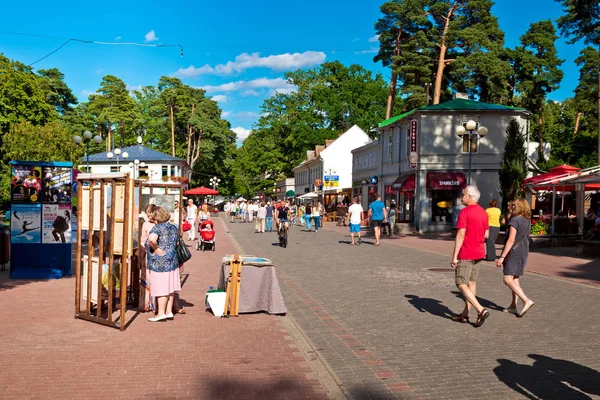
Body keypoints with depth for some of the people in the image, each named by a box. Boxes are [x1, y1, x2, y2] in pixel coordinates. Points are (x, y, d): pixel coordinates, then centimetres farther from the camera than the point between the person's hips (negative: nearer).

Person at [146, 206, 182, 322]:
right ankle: (169, 311, 17)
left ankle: (161, 313, 5)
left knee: (161, 288, -1)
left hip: (160, 263, -7)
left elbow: (151, 239, -34)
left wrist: (157, 249, -19)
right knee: (169, 288, 11)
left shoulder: (158, 228, -13)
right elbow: (177, 245, 18)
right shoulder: (173, 228, 10)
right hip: (173, 261, 7)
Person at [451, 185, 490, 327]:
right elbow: (486, 235, 12)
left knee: (461, 284, -3)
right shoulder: (483, 212, 8)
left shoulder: (464, 212, -16)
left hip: (465, 254, -8)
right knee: (471, 283, 12)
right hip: (478, 253, 8)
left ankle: (481, 310, -13)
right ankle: (465, 314, 19)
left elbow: (460, 235, -20)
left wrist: (454, 257, -18)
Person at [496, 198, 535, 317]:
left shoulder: (515, 220, -15)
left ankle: (526, 301, -19)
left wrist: (502, 257, -20)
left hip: (514, 252, -9)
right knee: (515, 279, 14)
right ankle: (513, 305, 19)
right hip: (523, 253, 9)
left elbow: (511, 240, -20)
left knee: (508, 280, -11)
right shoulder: (527, 221, 11)